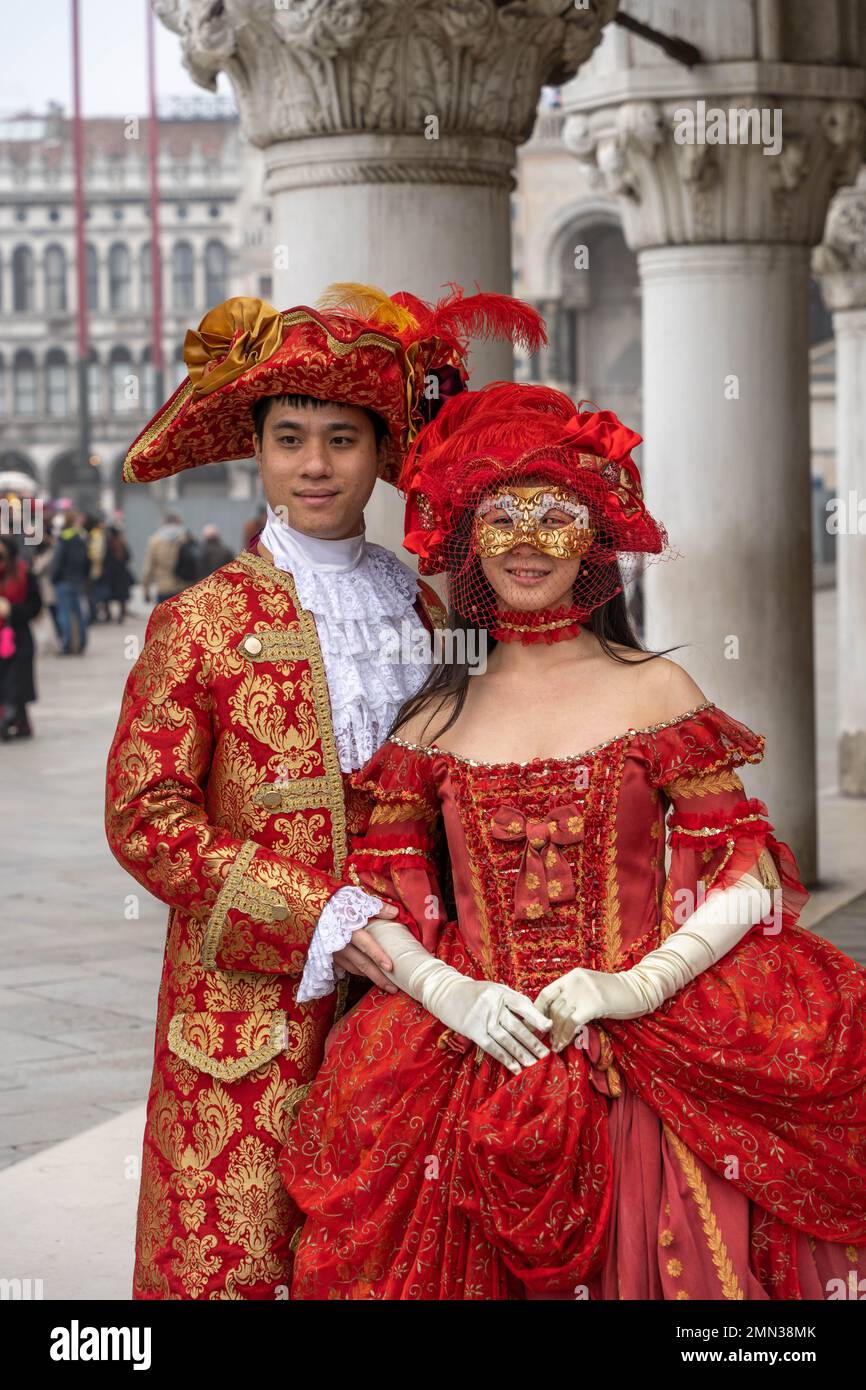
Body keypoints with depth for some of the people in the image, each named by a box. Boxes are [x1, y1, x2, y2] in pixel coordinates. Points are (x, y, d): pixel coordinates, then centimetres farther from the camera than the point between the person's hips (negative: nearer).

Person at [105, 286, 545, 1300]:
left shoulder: (420, 607, 10)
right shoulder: (199, 622, -3)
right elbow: (145, 817, -7)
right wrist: (321, 920, -12)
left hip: (399, 987, 4)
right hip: (253, 1005, -3)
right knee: (239, 1253, -3)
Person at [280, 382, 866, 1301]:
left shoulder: (653, 692, 4)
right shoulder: (433, 721, 9)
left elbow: (747, 880, -1)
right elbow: (376, 899, 7)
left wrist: (639, 985, -14)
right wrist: (451, 994, -10)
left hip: (648, 1073, -1)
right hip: (477, 1057, 1)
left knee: (665, 1263, -11)